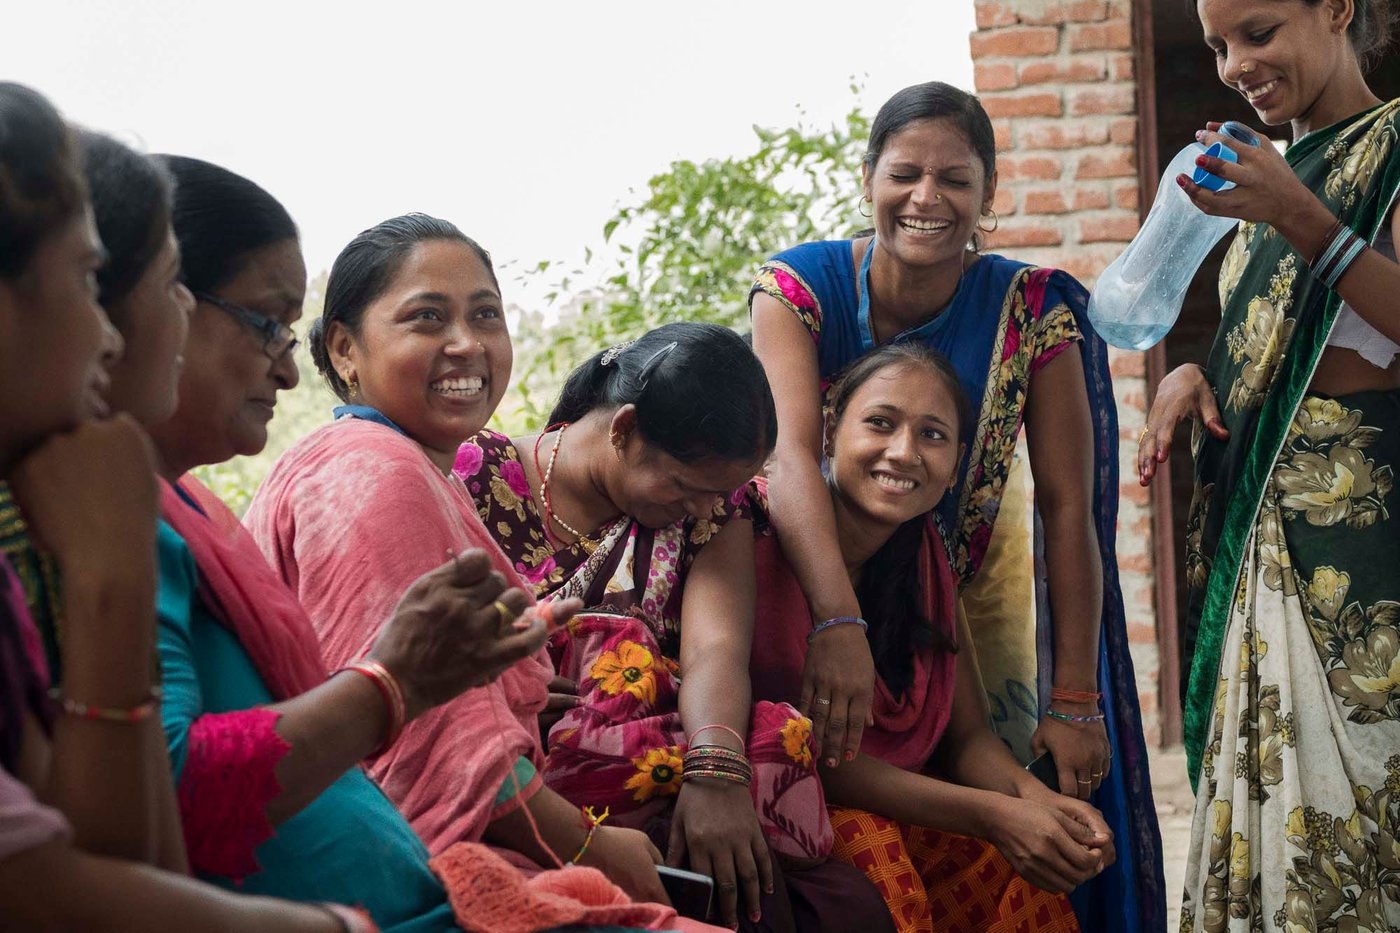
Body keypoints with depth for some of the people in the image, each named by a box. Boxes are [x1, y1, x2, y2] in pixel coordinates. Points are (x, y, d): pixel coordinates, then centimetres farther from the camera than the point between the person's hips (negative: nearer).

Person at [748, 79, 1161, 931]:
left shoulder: (1032, 310, -19)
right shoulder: (800, 286, -20)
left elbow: (1068, 508, -18)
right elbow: (791, 455, -34)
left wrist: (1073, 700, -21)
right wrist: (839, 625, -49)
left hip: (973, 590, 0)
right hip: (822, 584, 0)